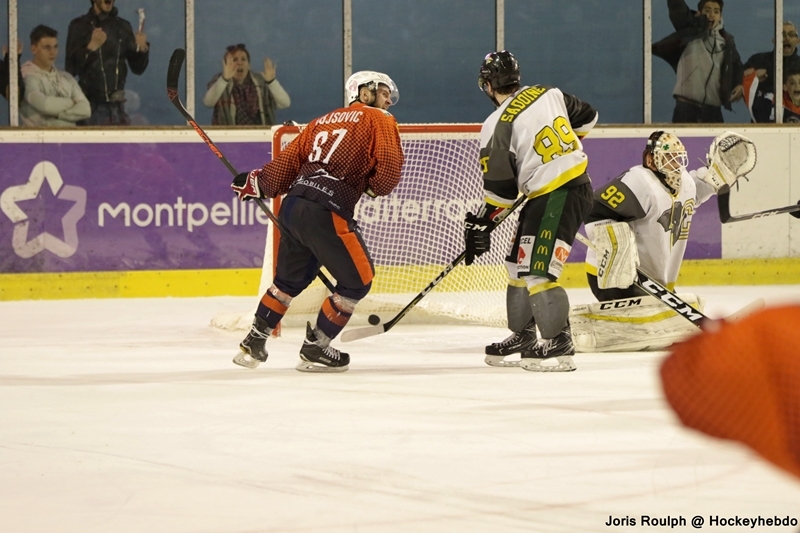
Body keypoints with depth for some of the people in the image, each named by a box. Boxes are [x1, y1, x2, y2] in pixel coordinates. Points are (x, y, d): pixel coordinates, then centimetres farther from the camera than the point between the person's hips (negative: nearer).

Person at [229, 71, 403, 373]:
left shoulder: (323, 122, 24)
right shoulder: (379, 121, 5)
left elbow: (288, 161, 19)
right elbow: (388, 173, -5)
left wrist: (258, 183, 28)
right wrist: (372, 186, 14)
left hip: (292, 207, 7)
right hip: (326, 213, -7)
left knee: (290, 279, 25)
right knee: (358, 280, 7)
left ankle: (253, 343, 28)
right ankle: (315, 349, 10)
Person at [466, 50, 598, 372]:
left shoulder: (497, 127, -14)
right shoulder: (549, 94, 5)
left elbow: (500, 189, -11)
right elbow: (587, 118, 19)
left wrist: (481, 224, 3)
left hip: (556, 198, -9)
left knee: (537, 272, -12)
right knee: (519, 264, 17)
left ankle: (558, 346, -14)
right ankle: (523, 337, 24)